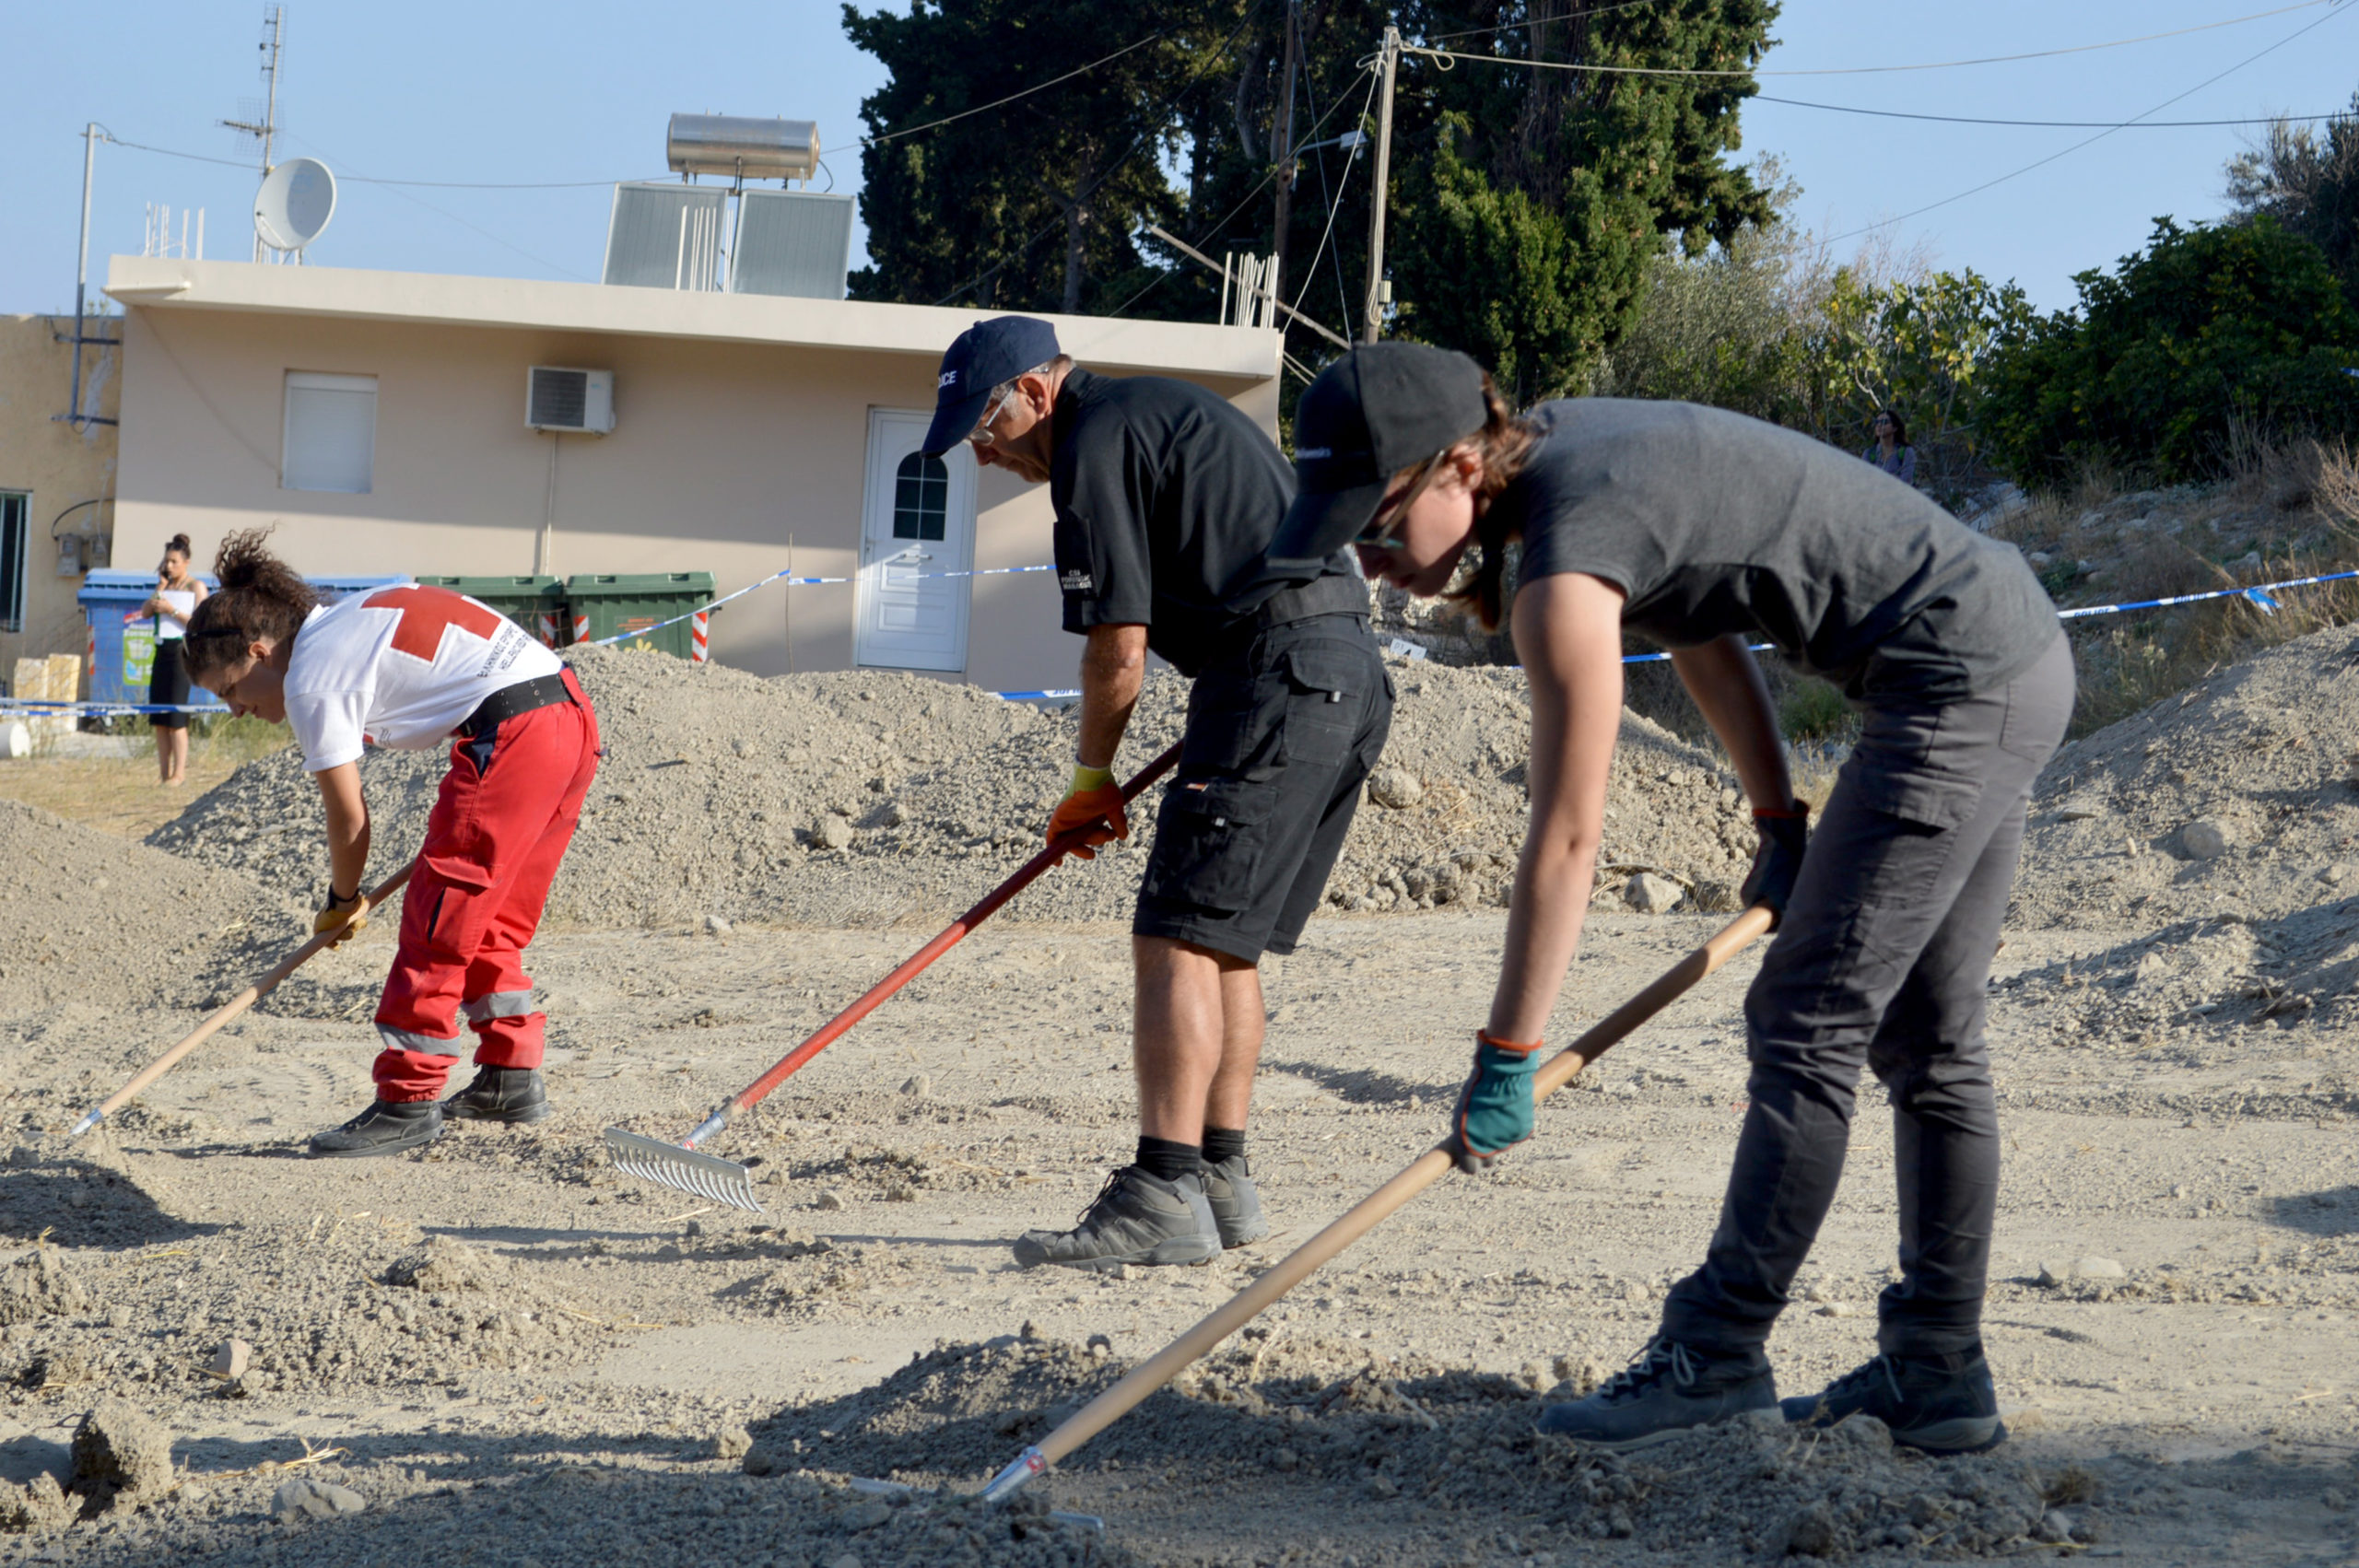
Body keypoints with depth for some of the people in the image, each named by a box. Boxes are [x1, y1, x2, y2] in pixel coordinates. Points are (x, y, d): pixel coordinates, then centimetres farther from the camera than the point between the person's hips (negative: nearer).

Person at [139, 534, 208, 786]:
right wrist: (160, 587, 0)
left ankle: (180, 773, -11)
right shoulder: (165, 585, 18)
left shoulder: (196, 586, 0)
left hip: (182, 649, -7)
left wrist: (172, 610, -14)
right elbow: (145, 612, 7)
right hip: (163, 650, 7)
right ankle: (163, 772, 6)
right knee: (158, 716, 3)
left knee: (176, 716, -12)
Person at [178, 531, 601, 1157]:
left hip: (511, 737, -10)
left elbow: (348, 819, -1)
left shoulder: (312, 680, -6)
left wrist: (343, 902, 18)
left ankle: (408, 1101, 0)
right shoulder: (351, 618, 19)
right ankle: (512, 1077, 24)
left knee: (438, 923, -3)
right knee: (491, 924, 18)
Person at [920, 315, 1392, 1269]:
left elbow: (1119, 648, -8)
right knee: (1223, 942, 14)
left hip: (1277, 673, -10)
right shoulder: (1162, 408, 25)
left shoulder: (1094, 445, -6)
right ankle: (1222, 1180, 16)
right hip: (1352, 675, 10)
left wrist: (1091, 781, 6)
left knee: (1178, 937, -12)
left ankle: (1165, 1198, -19)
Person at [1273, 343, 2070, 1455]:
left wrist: (1505, 1064, -17)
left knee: (1807, 1025, -7)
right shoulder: (1555, 446, 4)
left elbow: (1566, 839, -22)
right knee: (1927, 1041, 13)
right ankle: (1937, 1373, 18)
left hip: (1956, 685, -10)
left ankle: (1716, 1354, -2)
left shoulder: (1568, 571, -23)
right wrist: (1779, 825, 14)